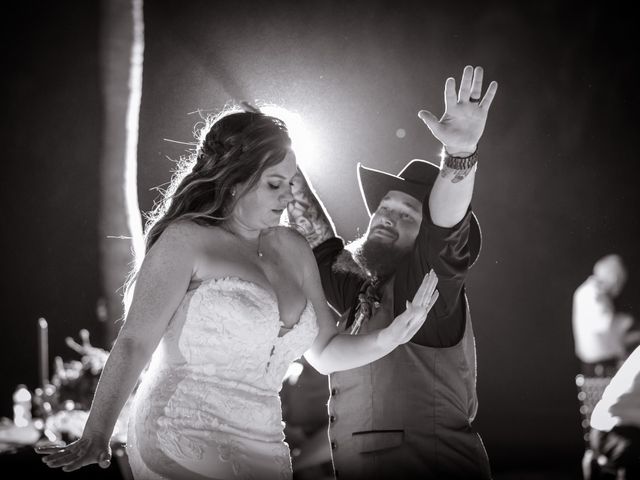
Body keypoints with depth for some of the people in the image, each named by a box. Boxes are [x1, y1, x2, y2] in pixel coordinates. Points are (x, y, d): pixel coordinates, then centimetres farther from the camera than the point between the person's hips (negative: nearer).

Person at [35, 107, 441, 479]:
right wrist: (96, 437, -20)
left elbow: (324, 352, 19)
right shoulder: (185, 242, -4)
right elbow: (134, 344, -10)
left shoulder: (293, 250, 14)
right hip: (182, 446, -6)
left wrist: (387, 339, 1)